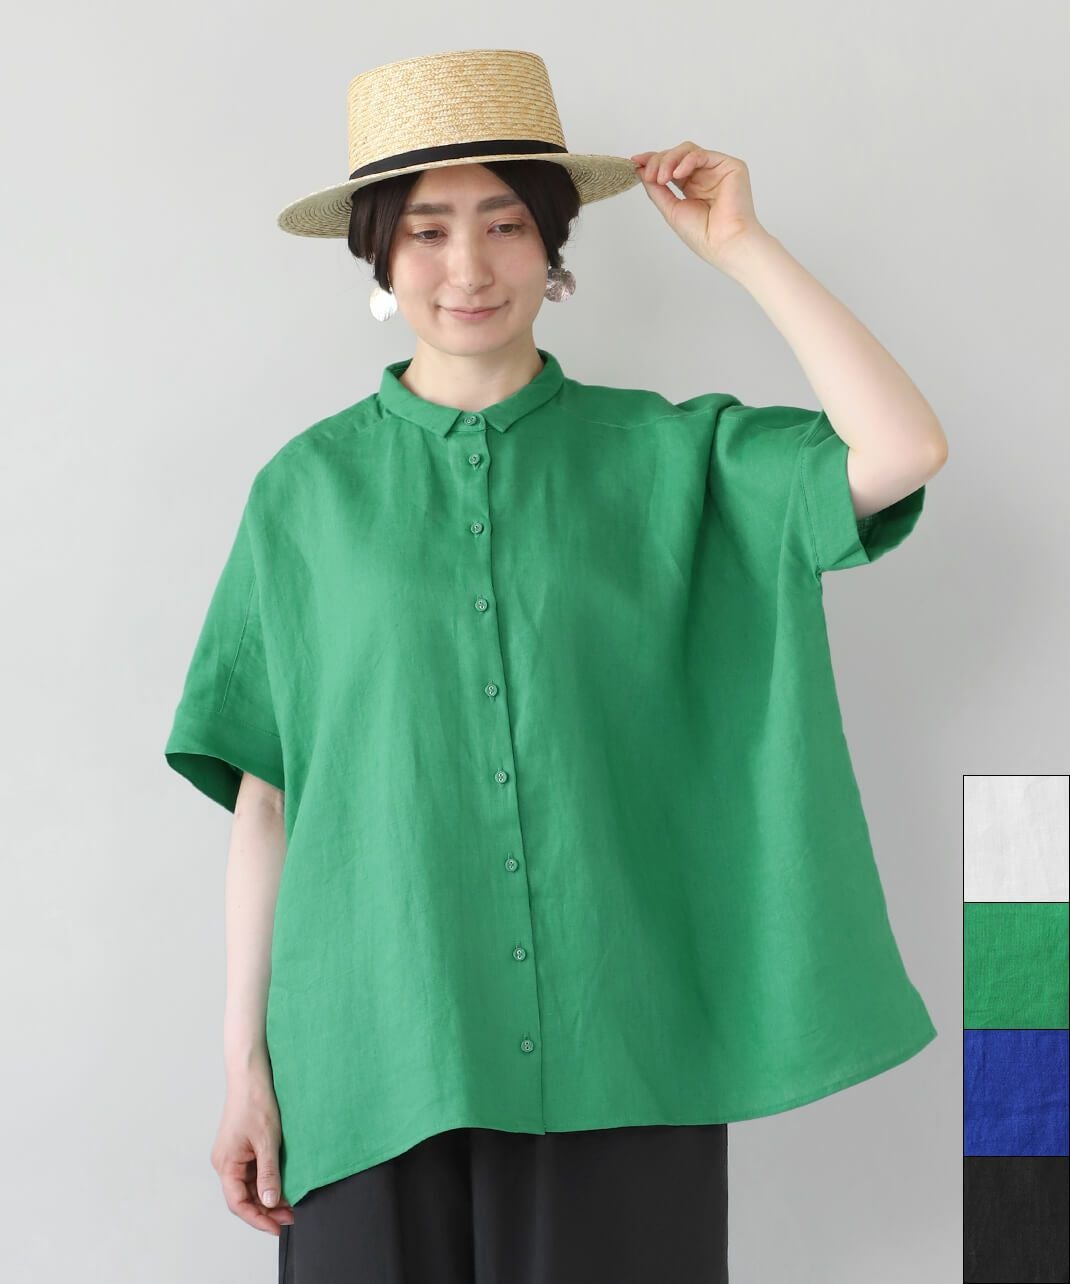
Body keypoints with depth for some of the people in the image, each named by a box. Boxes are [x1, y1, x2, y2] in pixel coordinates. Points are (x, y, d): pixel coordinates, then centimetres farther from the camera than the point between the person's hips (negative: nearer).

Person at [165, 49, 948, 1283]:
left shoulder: (664, 455, 3)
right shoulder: (309, 488, 3)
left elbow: (905, 451, -12)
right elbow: (264, 796, 3)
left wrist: (740, 246, -6)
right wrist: (245, 1063, 1)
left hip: (620, 1050, 0)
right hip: (379, 1058, 0)